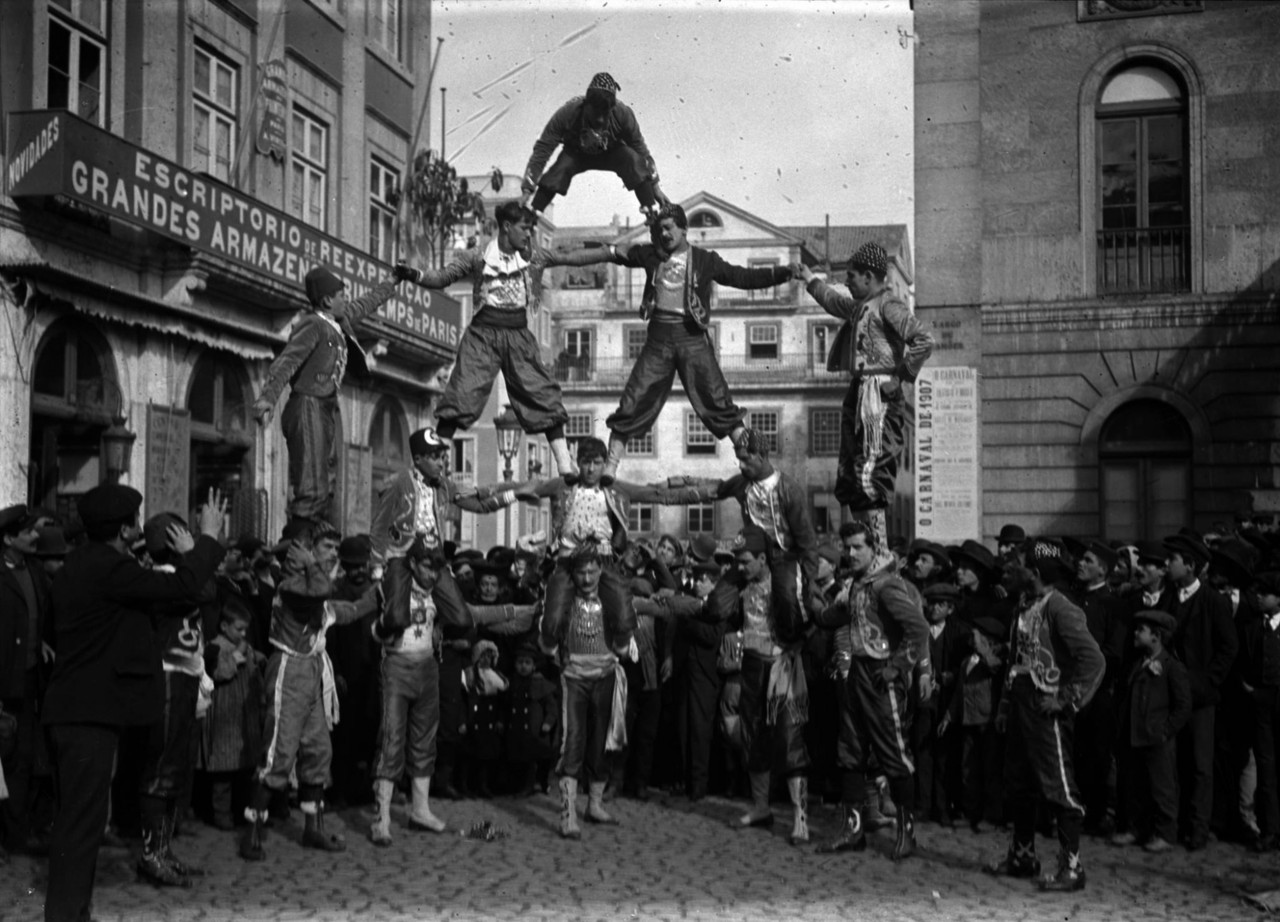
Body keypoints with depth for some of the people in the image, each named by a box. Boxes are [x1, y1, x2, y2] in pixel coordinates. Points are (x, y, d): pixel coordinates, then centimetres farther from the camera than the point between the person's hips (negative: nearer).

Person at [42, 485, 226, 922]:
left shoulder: (79, 564, 13)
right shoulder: (109, 567, -18)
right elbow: (182, 586, -19)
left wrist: (190, 553, 17)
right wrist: (208, 538, -5)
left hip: (75, 708, 10)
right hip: (90, 711, -10)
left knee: (78, 819, 17)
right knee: (82, 823, -7)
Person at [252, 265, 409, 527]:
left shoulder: (339, 322, 12)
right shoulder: (312, 326, -13)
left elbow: (364, 305, 32)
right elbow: (285, 363, -22)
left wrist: (393, 282, 44)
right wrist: (266, 400, -33)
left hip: (329, 408, 9)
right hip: (308, 407, -9)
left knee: (328, 490, 6)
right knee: (311, 490, -15)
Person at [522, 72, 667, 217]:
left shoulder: (623, 113, -32)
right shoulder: (567, 114, -35)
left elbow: (639, 147, -19)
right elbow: (542, 149, -30)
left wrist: (654, 186, -17)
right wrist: (526, 189, -34)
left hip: (610, 153, 1)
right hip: (576, 154, -1)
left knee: (634, 160, -30)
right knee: (558, 170, -31)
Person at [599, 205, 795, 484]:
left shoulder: (705, 260, 4)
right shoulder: (652, 255, 9)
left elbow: (743, 277, 5)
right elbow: (616, 253, 13)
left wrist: (783, 273, -5)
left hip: (692, 336, -2)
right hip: (659, 336, 2)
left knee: (717, 401, -7)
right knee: (633, 403, -1)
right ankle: (610, 467, 4)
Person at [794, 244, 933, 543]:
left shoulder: (888, 305, -9)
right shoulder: (861, 306, 19)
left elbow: (924, 342, -20)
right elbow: (833, 302, 42)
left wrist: (900, 376, -15)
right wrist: (809, 278, 46)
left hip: (879, 395, -10)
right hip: (858, 395, 10)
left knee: (871, 477, -13)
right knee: (849, 482, 10)